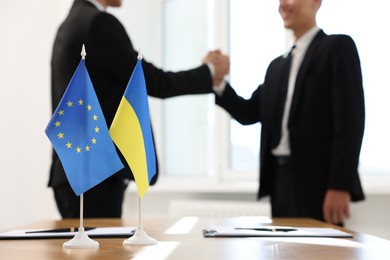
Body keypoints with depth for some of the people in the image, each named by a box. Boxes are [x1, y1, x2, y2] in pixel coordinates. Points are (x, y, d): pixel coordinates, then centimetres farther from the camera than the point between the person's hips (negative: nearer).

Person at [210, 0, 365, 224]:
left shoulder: (338, 47, -3)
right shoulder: (278, 66, 20)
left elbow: (350, 118, -11)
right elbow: (250, 113, 15)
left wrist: (341, 185, -19)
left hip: (317, 181, -7)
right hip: (281, 179, 7)